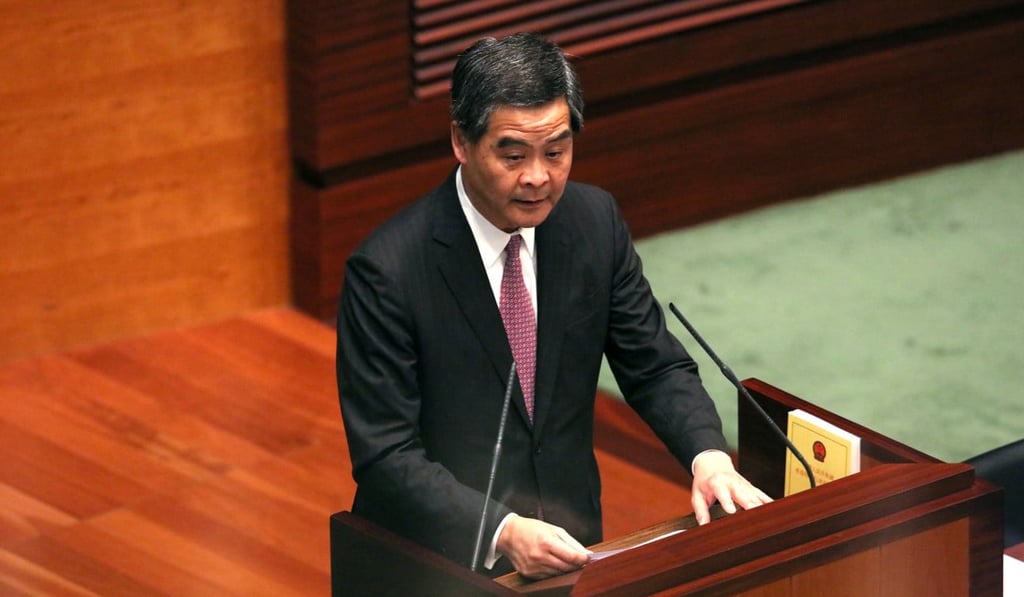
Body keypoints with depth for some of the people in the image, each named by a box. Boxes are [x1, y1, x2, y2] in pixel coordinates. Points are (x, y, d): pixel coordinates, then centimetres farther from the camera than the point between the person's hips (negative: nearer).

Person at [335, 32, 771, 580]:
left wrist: (708, 457, -12)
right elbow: (386, 456, -16)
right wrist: (505, 533, -29)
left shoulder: (596, 221, -1)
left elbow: (655, 368, 7)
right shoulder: (387, 271, -15)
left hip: (566, 542, 3)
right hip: (440, 559, -3)